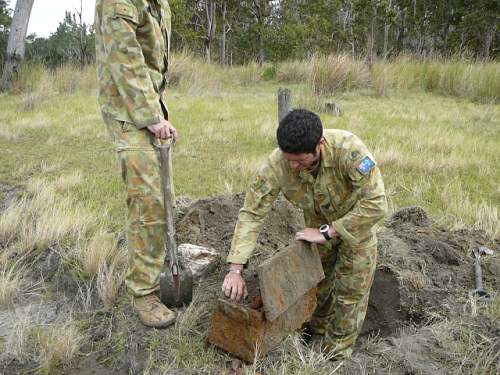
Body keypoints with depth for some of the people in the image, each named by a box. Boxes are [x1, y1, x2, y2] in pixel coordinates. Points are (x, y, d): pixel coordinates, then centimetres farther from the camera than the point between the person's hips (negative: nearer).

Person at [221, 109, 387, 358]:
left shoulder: (348, 149, -41)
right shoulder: (277, 163, -32)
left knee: (351, 290, 4)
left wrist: (327, 232, -37)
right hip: (319, 224, 3)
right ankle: (316, 330, 47)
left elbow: (376, 204, -41)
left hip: (357, 222, -3)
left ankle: (337, 351, 27)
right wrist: (236, 269, -34)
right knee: (316, 281, 19)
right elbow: (252, 212, -28)